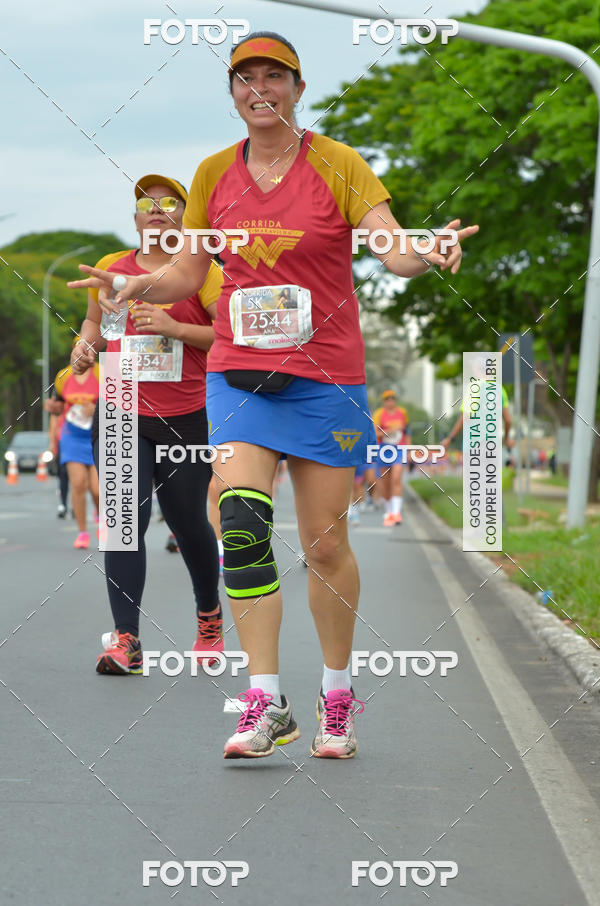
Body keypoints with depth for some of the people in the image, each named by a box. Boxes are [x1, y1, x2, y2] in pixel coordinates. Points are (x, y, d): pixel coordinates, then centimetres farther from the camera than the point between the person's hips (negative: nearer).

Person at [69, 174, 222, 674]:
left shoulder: (202, 271, 0)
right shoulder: (111, 267, 11)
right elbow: (95, 320, 26)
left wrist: (173, 327, -18)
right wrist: (87, 343, 4)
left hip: (186, 419, -2)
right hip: (120, 415, 2)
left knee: (188, 523, 7)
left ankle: (209, 614, 34)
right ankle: (126, 639, -13)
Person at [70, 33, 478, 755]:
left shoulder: (337, 165, -2)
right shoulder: (214, 174, 7)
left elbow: (393, 251, -12)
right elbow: (188, 274, 14)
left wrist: (428, 254, -34)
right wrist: (137, 286, -5)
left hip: (325, 376, -2)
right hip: (239, 372, 2)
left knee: (325, 541, 3)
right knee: (241, 522, -17)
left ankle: (337, 696, 21)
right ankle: (265, 703, -16)